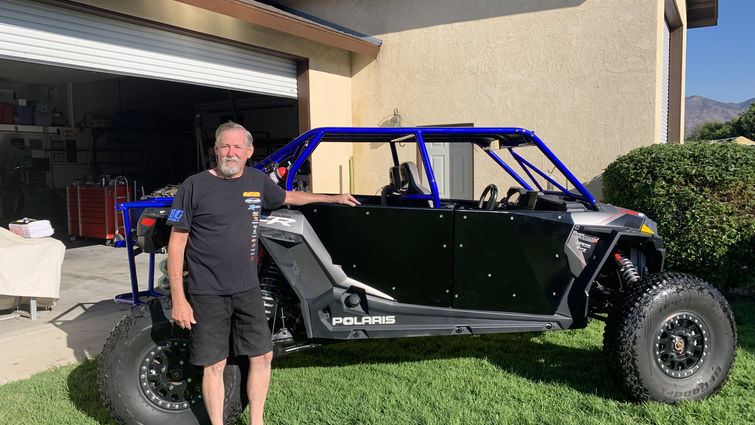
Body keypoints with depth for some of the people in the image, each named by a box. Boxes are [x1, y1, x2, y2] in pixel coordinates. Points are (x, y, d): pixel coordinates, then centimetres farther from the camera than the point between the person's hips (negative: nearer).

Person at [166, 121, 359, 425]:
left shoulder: (257, 181, 5)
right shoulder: (195, 186, -9)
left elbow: (288, 197, 25)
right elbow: (176, 243, -8)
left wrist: (334, 198, 31)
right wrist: (178, 299, -11)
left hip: (247, 289, 5)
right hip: (208, 294, -4)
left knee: (262, 355, 10)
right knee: (214, 365, 6)